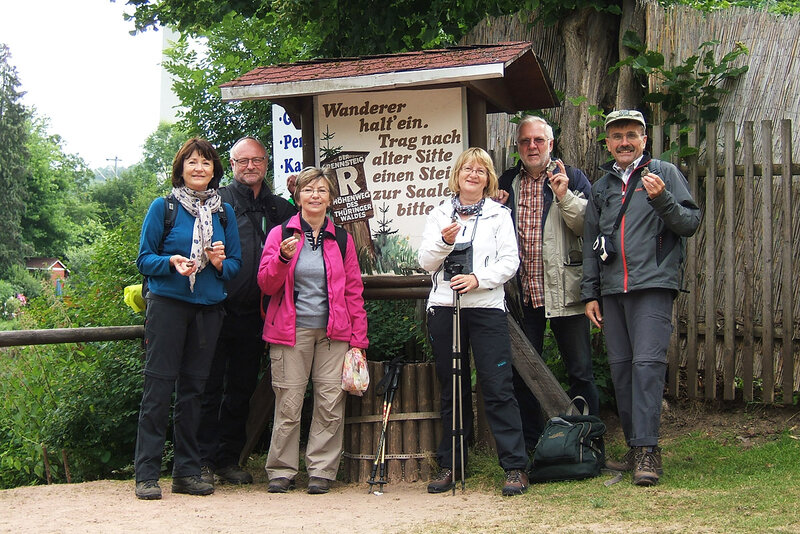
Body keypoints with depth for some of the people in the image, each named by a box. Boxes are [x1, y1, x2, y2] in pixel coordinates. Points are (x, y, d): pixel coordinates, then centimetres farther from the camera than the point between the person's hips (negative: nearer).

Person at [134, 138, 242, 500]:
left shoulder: (224, 211, 12)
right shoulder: (163, 207, 2)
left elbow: (237, 264, 13)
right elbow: (144, 258, 1)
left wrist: (220, 262, -8)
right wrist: (172, 262, -18)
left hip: (209, 307, 4)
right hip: (167, 304, -3)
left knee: (193, 387, 7)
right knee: (159, 385, -6)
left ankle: (187, 471, 14)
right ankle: (147, 474, -1)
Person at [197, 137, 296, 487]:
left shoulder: (280, 208, 15)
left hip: (254, 314, 5)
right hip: (218, 310, -4)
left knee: (242, 389, 11)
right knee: (210, 387, -1)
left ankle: (229, 460, 20)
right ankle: (204, 461, 6)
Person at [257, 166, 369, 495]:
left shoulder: (342, 239, 13)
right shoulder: (281, 234, 8)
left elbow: (354, 291, 13)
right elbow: (266, 284, 2)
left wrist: (359, 338, 6)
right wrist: (283, 257, -17)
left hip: (333, 332, 2)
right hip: (291, 331, -1)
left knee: (331, 402, -3)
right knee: (288, 404, -3)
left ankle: (321, 470, 7)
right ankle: (281, 471, 9)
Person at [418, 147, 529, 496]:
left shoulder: (499, 214, 9)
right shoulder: (439, 215, 14)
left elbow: (510, 261, 0)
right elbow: (426, 262, 6)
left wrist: (478, 278, -15)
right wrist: (444, 242, -13)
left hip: (486, 307, -2)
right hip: (444, 307, 2)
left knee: (498, 388, -7)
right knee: (452, 390, 8)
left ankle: (515, 467, -3)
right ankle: (449, 465, 16)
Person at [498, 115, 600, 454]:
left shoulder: (572, 178, 4)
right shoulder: (507, 183, 14)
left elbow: (590, 226, -7)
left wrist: (564, 196, -18)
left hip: (563, 292, -3)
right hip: (522, 295, 3)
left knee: (580, 372, 1)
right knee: (521, 373, 8)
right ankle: (529, 444, 20)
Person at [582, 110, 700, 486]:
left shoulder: (664, 173, 6)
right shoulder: (601, 187, 19)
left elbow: (691, 223, 0)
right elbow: (590, 244, 21)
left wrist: (662, 200, -17)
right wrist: (590, 294, 16)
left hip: (652, 285, -5)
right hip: (612, 291, 5)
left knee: (647, 363, -14)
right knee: (620, 367, 4)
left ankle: (648, 450, -13)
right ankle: (634, 448, 12)